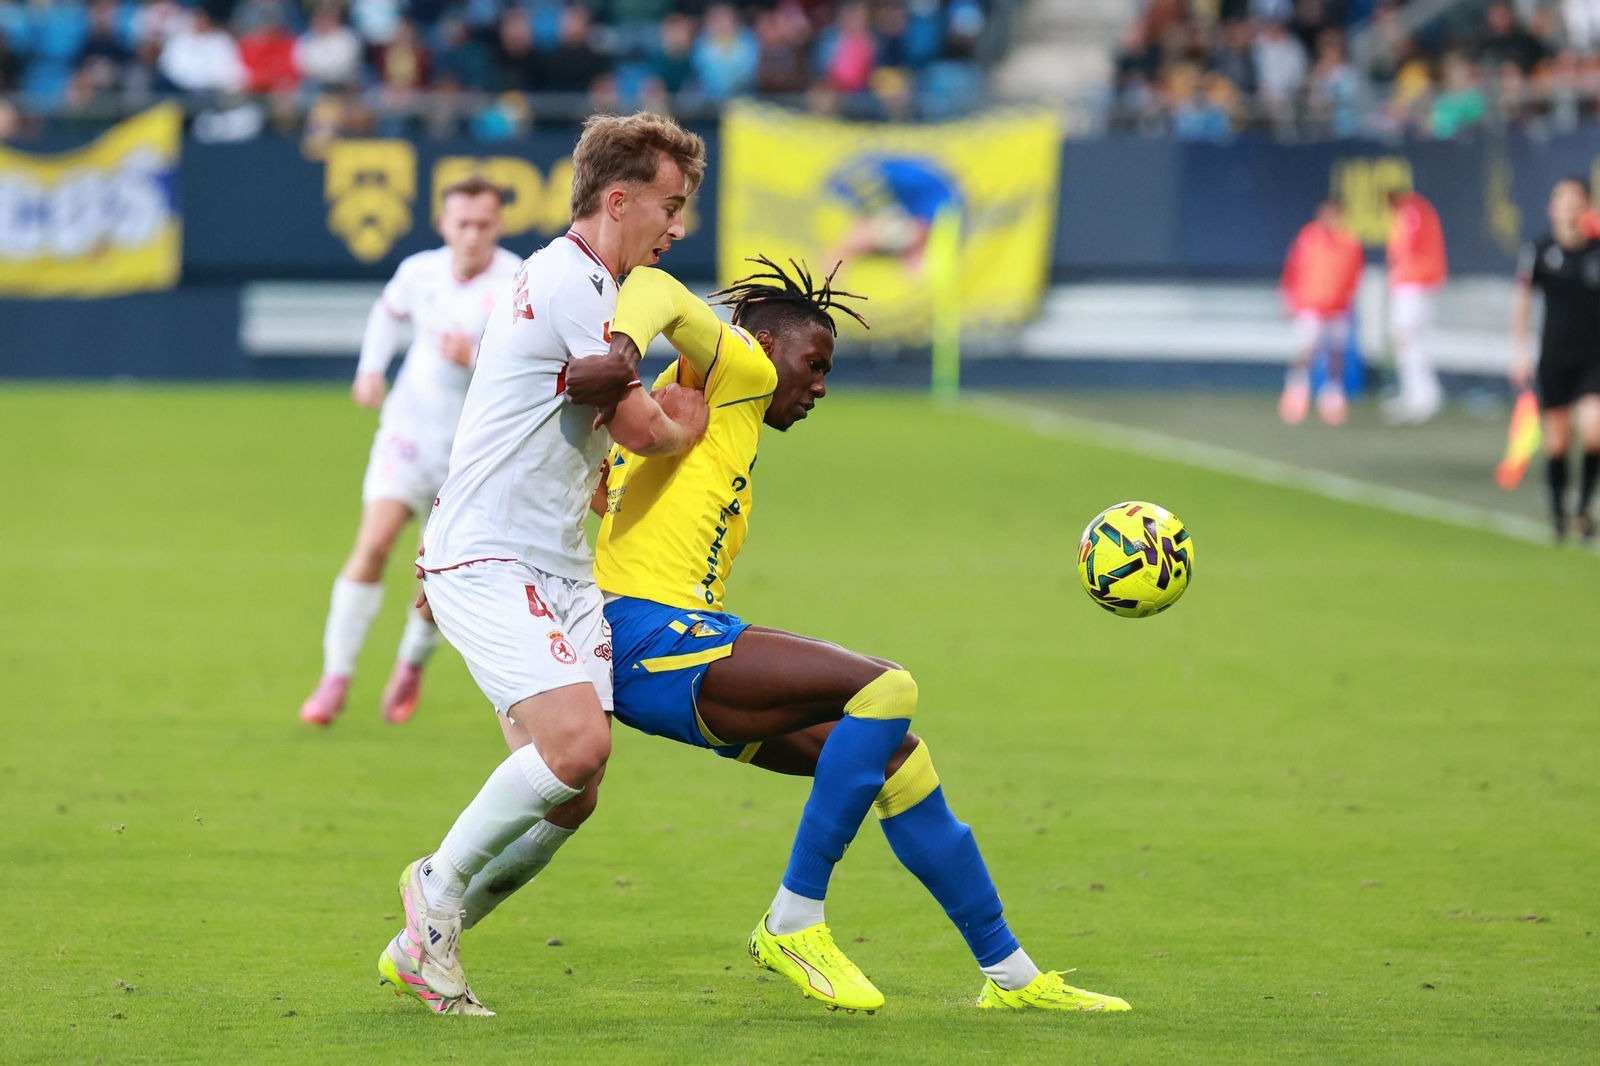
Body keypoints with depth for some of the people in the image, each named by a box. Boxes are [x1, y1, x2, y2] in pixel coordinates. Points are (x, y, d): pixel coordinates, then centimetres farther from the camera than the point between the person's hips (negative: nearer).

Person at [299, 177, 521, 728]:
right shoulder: (419, 271, -2)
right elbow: (389, 310, 23)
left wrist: (474, 361, -35)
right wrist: (370, 368, 8)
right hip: (409, 429, 2)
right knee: (374, 542, -17)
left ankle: (411, 665, 30)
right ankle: (335, 677, -10)